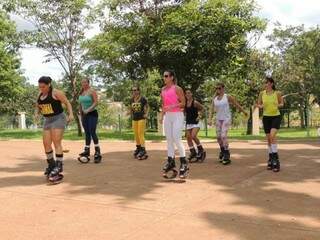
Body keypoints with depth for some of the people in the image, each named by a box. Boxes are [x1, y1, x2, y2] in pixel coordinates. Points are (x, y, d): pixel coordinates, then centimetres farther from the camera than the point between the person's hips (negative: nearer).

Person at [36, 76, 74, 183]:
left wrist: (71, 114, -23)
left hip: (58, 119, -7)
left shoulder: (56, 92, -11)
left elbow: (67, 103, -9)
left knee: (56, 142, -14)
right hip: (48, 120, 7)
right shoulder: (40, 94, 9)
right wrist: (37, 114, -1)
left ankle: (59, 166, -14)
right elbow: (38, 107, 20)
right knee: (46, 144, 3)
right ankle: (51, 165, 17)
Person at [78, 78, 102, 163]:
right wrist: (81, 115, 17)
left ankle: (98, 152, -8)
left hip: (92, 114, -7)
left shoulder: (92, 91, -7)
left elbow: (96, 102, -17)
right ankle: (87, 151, 11)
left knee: (92, 132, -12)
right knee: (87, 133, 8)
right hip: (84, 115, 7)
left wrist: (88, 109, -27)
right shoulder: (81, 93, 12)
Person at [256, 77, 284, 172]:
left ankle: (276, 159, -17)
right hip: (266, 117, 3)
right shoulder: (262, 93, -1)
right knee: (268, 139, 8)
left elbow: (282, 103, 8)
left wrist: (278, 105, -15)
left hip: (276, 117, -3)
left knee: (272, 135, -24)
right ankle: (271, 159, 23)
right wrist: (260, 106, -13)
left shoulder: (277, 93, -7)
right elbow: (258, 104, 10)